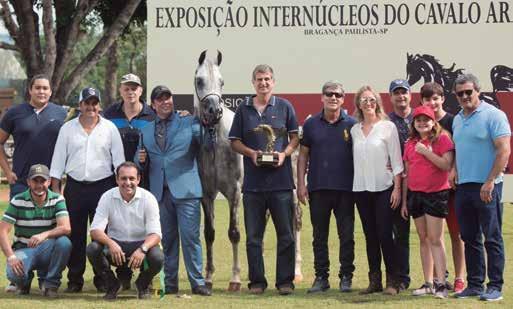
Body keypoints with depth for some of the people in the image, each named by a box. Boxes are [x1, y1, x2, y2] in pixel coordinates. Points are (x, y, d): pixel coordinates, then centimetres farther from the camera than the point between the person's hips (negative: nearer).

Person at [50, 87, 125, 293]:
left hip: (103, 185, -1)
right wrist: (55, 187, 1)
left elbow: (119, 159, 4)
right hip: (75, 187, 1)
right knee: (75, 234, 2)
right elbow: (58, 159, 8)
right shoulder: (67, 129, 8)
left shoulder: (110, 128, 6)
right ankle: (75, 279, 9)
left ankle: (102, 278, 9)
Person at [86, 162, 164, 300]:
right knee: (92, 249, -29)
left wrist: (143, 249, -37)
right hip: (115, 246, 1)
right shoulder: (107, 198, -6)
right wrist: (110, 243, -36)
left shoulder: (148, 199, -9)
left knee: (157, 256, -32)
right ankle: (112, 284, 0)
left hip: (141, 245, -1)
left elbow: (155, 234, -15)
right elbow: (96, 230, -13)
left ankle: (143, 285, 4)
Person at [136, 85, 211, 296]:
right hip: (160, 191, 3)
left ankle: (197, 283, -2)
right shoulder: (146, 131, 16)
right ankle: (170, 283, 14)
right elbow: (139, 162, 17)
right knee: (167, 239, 8)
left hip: (185, 189, -3)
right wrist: (140, 159, -5)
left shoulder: (189, 123, 6)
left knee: (190, 237, -6)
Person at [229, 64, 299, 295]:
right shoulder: (244, 109, 8)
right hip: (253, 181, 1)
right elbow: (234, 141, 9)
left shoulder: (284, 107, 5)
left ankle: (285, 281, 9)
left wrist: (284, 153, -11)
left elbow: (295, 137, 7)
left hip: (281, 180, -1)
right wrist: (252, 153, -9)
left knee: (285, 234, 1)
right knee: (253, 235, 5)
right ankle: (256, 281, 13)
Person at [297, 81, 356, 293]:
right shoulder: (311, 124, 6)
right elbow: (303, 155, 8)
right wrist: (301, 184, 1)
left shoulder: (351, 124, 3)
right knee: (319, 235, 6)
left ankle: (346, 277, 11)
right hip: (318, 188, 1)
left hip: (345, 188, -1)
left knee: (346, 235, 2)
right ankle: (321, 277, 13)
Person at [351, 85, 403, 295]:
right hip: (361, 189, 4)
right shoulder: (354, 130, 10)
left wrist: (397, 188, -9)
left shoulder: (388, 127, -1)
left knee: (384, 235, -7)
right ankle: (374, 280, 11)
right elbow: (354, 160, 14)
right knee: (370, 236, 7)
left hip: (383, 188, -4)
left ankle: (392, 281, -1)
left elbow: (396, 160, -3)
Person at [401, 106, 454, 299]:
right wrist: (404, 201, 11)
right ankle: (428, 283, 12)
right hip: (415, 194, 5)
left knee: (435, 239, -8)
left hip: (436, 194, -5)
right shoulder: (410, 144, 11)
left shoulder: (442, 139, -4)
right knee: (423, 239, 8)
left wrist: (426, 151, -18)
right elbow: (406, 173, 13)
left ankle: (441, 284, -8)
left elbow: (447, 165, -15)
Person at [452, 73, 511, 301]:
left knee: (492, 238, -3)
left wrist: (490, 182, -19)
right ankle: (474, 284, 17)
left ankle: (495, 286, 1)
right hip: (463, 186, 7)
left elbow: (504, 150, -13)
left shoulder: (493, 115, -7)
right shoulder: (457, 120, 15)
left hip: (486, 187, -7)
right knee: (470, 238, 10)